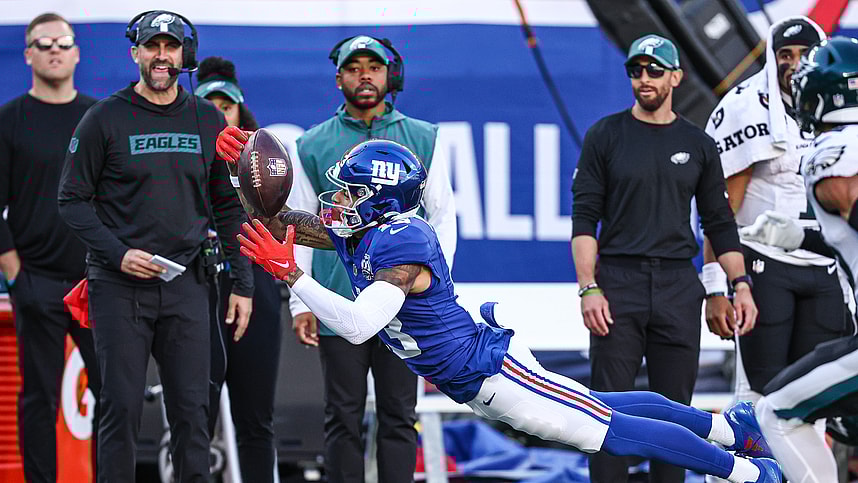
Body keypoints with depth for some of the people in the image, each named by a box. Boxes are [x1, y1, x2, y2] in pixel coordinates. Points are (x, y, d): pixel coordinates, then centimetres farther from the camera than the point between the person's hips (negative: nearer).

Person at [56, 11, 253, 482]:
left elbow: (228, 208, 13)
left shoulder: (208, 120, 9)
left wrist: (242, 284, 8)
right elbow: (72, 200, 0)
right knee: (121, 408, -3)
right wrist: (118, 254, -13)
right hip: (118, 285, -3)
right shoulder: (105, 119, -1)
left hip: (185, 284, 3)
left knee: (192, 409, 1)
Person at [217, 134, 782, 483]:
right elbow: (282, 225, 10)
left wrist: (291, 273, -41)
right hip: (474, 376, 9)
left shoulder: (401, 247, -29)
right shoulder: (360, 232, 0)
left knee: (608, 429, 0)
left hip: (491, 373, -9)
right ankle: (730, 425, 36)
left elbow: (357, 326, -41)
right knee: (601, 406, 22)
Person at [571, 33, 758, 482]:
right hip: (618, 281, -2)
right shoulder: (605, 136, 3)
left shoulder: (697, 144, 11)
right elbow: (584, 219, -1)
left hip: (678, 287, 3)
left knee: (674, 407, 3)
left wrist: (740, 284, 3)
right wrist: (588, 289, -10)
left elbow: (719, 222, 14)